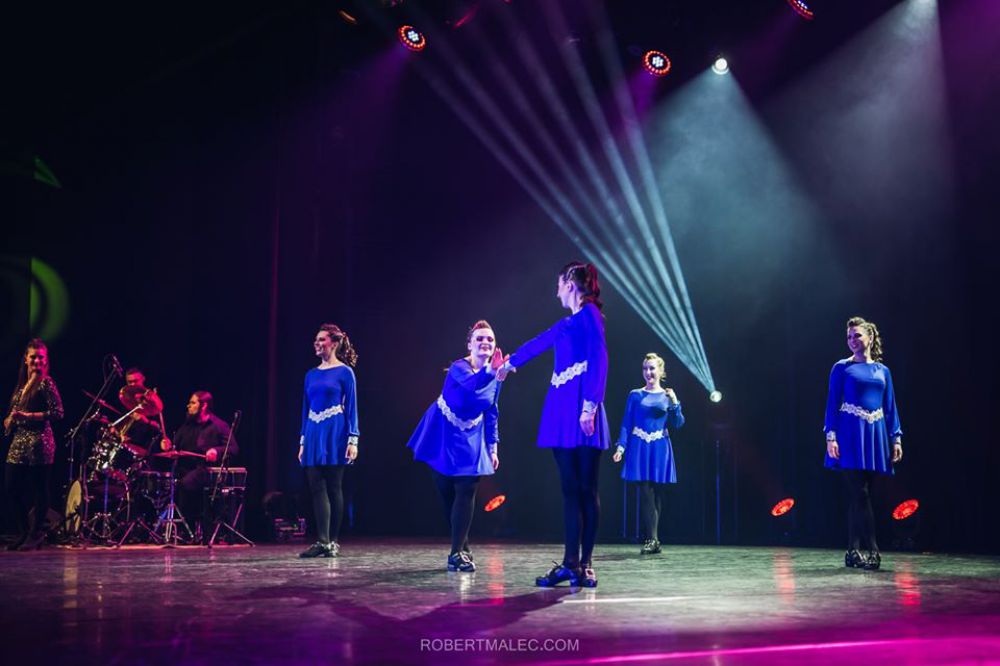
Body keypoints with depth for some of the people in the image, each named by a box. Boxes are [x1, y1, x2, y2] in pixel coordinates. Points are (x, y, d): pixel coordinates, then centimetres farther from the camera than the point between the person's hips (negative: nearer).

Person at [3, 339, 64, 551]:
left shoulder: (46, 383, -4)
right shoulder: (22, 383, 17)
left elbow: (57, 412, -11)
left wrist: (28, 416, -16)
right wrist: (10, 420, 3)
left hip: (38, 441, -8)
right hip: (19, 441, 8)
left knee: (39, 489, -2)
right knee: (12, 486, 7)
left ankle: (36, 535, 7)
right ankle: (23, 532, 20)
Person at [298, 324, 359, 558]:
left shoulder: (345, 372, -2)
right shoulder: (311, 374, 13)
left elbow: (351, 407, -4)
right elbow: (306, 409, 16)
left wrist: (353, 440, -11)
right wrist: (302, 442, 13)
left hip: (335, 435, -5)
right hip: (314, 435, 5)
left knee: (333, 488, 0)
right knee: (317, 488, -2)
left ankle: (333, 542, 7)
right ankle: (322, 541, -3)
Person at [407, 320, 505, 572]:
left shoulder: (495, 377, -3)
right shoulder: (458, 368, -20)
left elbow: (491, 415, 8)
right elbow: (472, 384, -44)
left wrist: (493, 447, 7)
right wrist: (491, 370, -63)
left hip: (470, 443, 3)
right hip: (443, 438, -3)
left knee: (465, 495, -8)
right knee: (447, 495, 4)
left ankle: (457, 553, -6)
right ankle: (462, 547, 20)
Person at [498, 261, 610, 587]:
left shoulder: (590, 314, -4)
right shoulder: (567, 324, 21)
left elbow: (599, 360, -14)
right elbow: (536, 344, 37)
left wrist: (590, 405, -22)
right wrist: (509, 364, 53)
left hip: (582, 412, -8)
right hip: (562, 411, 8)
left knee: (586, 489, -3)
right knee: (570, 489, 5)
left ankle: (585, 564, 1)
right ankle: (571, 562, 6)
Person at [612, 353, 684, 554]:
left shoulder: (668, 396, 8)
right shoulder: (635, 395, 6)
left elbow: (677, 424, 4)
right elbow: (626, 424, 4)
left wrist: (675, 403, -10)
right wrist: (621, 447, -6)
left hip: (660, 449, 1)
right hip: (640, 448, -1)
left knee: (656, 494, 3)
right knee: (646, 493, -9)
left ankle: (650, 539, 11)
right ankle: (652, 539, -9)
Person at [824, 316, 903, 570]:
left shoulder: (882, 370, 13)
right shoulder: (842, 368, 2)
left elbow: (890, 406, 14)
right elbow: (832, 404, -1)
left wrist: (896, 438, 7)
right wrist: (830, 436, -11)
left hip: (875, 435, 4)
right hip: (851, 434, -4)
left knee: (859, 495, 5)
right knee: (860, 493, -10)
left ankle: (854, 552, 9)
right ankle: (871, 550, -9)